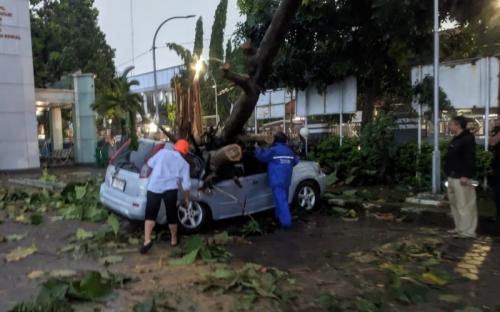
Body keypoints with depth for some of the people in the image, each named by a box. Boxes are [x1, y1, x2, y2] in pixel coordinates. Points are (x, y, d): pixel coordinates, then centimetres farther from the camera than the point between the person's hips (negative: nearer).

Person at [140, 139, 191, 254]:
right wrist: (186, 199, 21)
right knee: (172, 216, 16)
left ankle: (147, 240, -8)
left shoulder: (163, 152, 12)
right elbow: (186, 184, 9)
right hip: (170, 189, 0)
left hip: (154, 187, 1)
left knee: (150, 214, 7)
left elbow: (150, 164, 15)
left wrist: (154, 172, 35)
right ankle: (174, 240, 29)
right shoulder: (184, 163, 10)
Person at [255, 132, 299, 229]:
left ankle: (286, 222, -13)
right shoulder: (289, 151, 13)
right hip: (286, 179, 7)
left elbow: (261, 156, -5)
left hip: (277, 180, -7)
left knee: (281, 200, -9)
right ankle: (280, 216, 33)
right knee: (283, 199, 20)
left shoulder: (273, 150, -9)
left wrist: (257, 148, 13)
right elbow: (295, 162, 26)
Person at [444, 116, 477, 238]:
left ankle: (468, 231, 0)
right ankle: (460, 227, 23)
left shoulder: (467, 139, -13)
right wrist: (449, 173, 21)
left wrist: (465, 175, -24)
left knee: (464, 204, -6)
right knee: (455, 203, 15)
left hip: (461, 178, -11)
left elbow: (470, 159, -20)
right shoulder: (455, 139, 17)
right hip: (452, 177, 11)